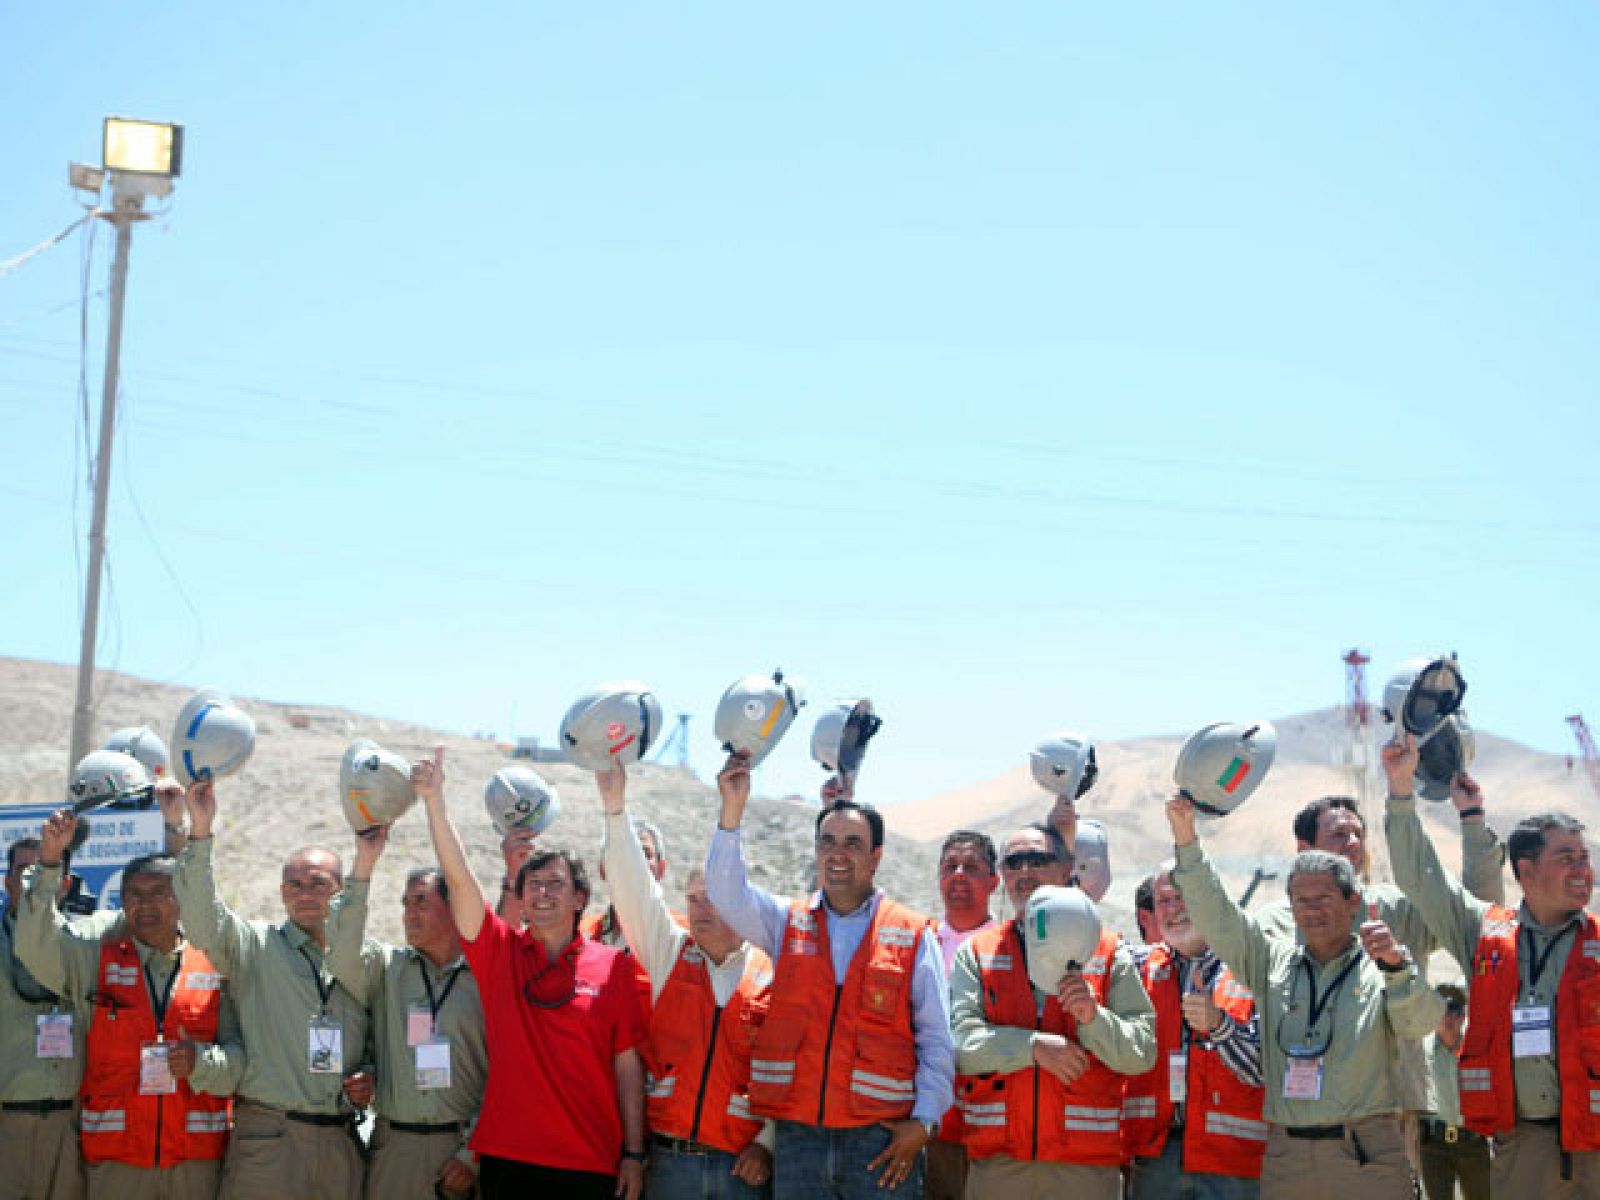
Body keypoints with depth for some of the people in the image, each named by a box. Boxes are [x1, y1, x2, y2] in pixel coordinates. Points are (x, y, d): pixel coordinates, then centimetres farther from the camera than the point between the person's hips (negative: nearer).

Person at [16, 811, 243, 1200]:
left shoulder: (213, 965, 7)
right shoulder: (98, 960, 9)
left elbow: (238, 1056, 5)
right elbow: (35, 946, -7)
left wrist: (201, 1061, -17)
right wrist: (49, 862, -16)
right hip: (116, 1158, 0)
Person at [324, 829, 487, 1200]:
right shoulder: (387, 967, 10)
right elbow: (342, 956, -12)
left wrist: (473, 1154, -7)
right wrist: (364, 863, -15)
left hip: (461, 1145, -2)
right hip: (393, 1146, 2)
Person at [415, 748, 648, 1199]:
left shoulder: (613, 965, 2)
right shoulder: (500, 951, 5)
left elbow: (627, 1064, 2)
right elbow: (458, 877, -7)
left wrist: (634, 1153, 0)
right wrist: (435, 798, -18)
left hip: (591, 1162, -1)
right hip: (508, 1157, 1)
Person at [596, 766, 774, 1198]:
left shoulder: (772, 976, 3)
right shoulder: (669, 955, 10)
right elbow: (634, 890, -1)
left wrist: (766, 1144, -9)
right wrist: (615, 806, -10)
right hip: (670, 1158, 2)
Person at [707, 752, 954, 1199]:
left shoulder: (914, 935, 5)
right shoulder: (787, 924, 13)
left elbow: (936, 1040, 4)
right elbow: (728, 895, -5)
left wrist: (923, 1123, -6)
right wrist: (732, 811, -15)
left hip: (881, 1141, -2)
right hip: (798, 1135, 2)